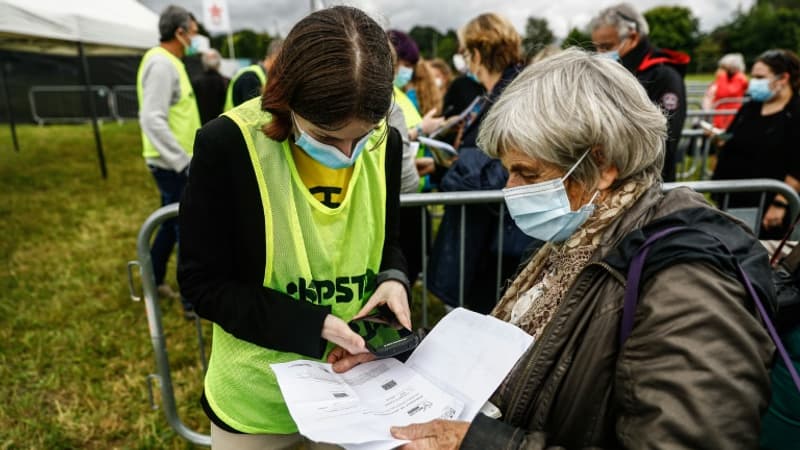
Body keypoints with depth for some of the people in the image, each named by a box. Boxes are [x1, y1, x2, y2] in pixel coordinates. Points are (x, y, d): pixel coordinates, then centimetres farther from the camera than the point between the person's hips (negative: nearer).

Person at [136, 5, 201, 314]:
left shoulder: (170, 62, 15)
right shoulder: (162, 63, -17)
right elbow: (152, 120, -26)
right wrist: (184, 162, -26)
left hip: (174, 161, 10)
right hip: (172, 164, -10)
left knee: (172, 222, 20)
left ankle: (155, 281, 35)